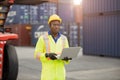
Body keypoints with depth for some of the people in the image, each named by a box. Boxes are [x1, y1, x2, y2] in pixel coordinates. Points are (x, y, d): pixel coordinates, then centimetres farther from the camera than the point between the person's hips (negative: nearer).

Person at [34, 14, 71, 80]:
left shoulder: (64, 39, 6)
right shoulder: (43, 38, -4)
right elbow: (37, 55, -5)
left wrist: (66, 58, -17)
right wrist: (47, 55, -23)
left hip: (60, 73, 3)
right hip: (47, 73, -3)